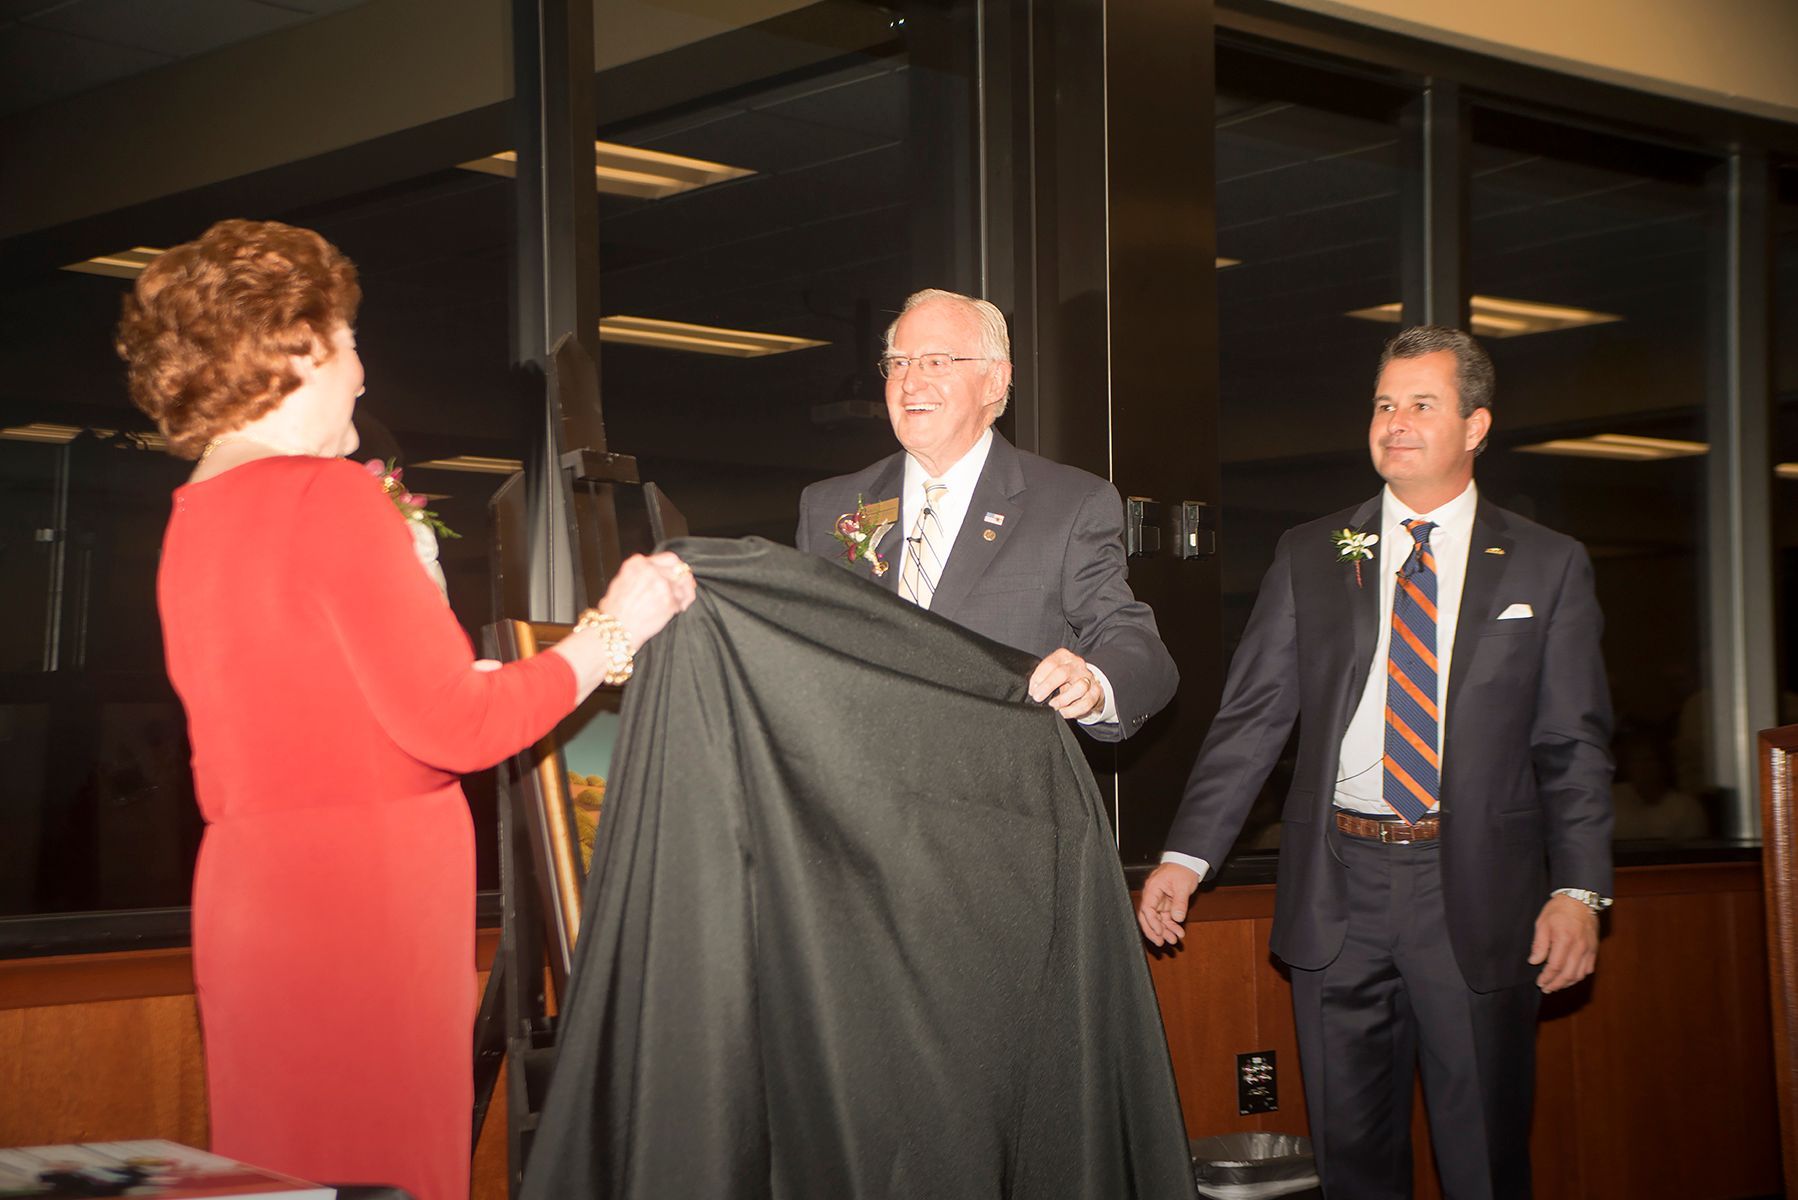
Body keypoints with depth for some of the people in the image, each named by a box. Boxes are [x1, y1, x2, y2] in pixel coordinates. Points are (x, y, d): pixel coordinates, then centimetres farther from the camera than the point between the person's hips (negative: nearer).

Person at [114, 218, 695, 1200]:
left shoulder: (190, 521, 11)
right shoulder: (329, 497, -14)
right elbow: (455, 724, -15)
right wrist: (607, 636, -2)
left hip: (252, 886, 9)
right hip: (361, 896, -9)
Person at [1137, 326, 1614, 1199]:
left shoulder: (1549, 567, 5)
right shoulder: (1309, 558, 9)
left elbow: (1575, 744, 2)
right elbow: (1250, 718, 5)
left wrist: (1579, 889, -10)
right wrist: (1185, 857, -4)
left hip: (1479, 893, -1)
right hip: (1337, 888, 2)